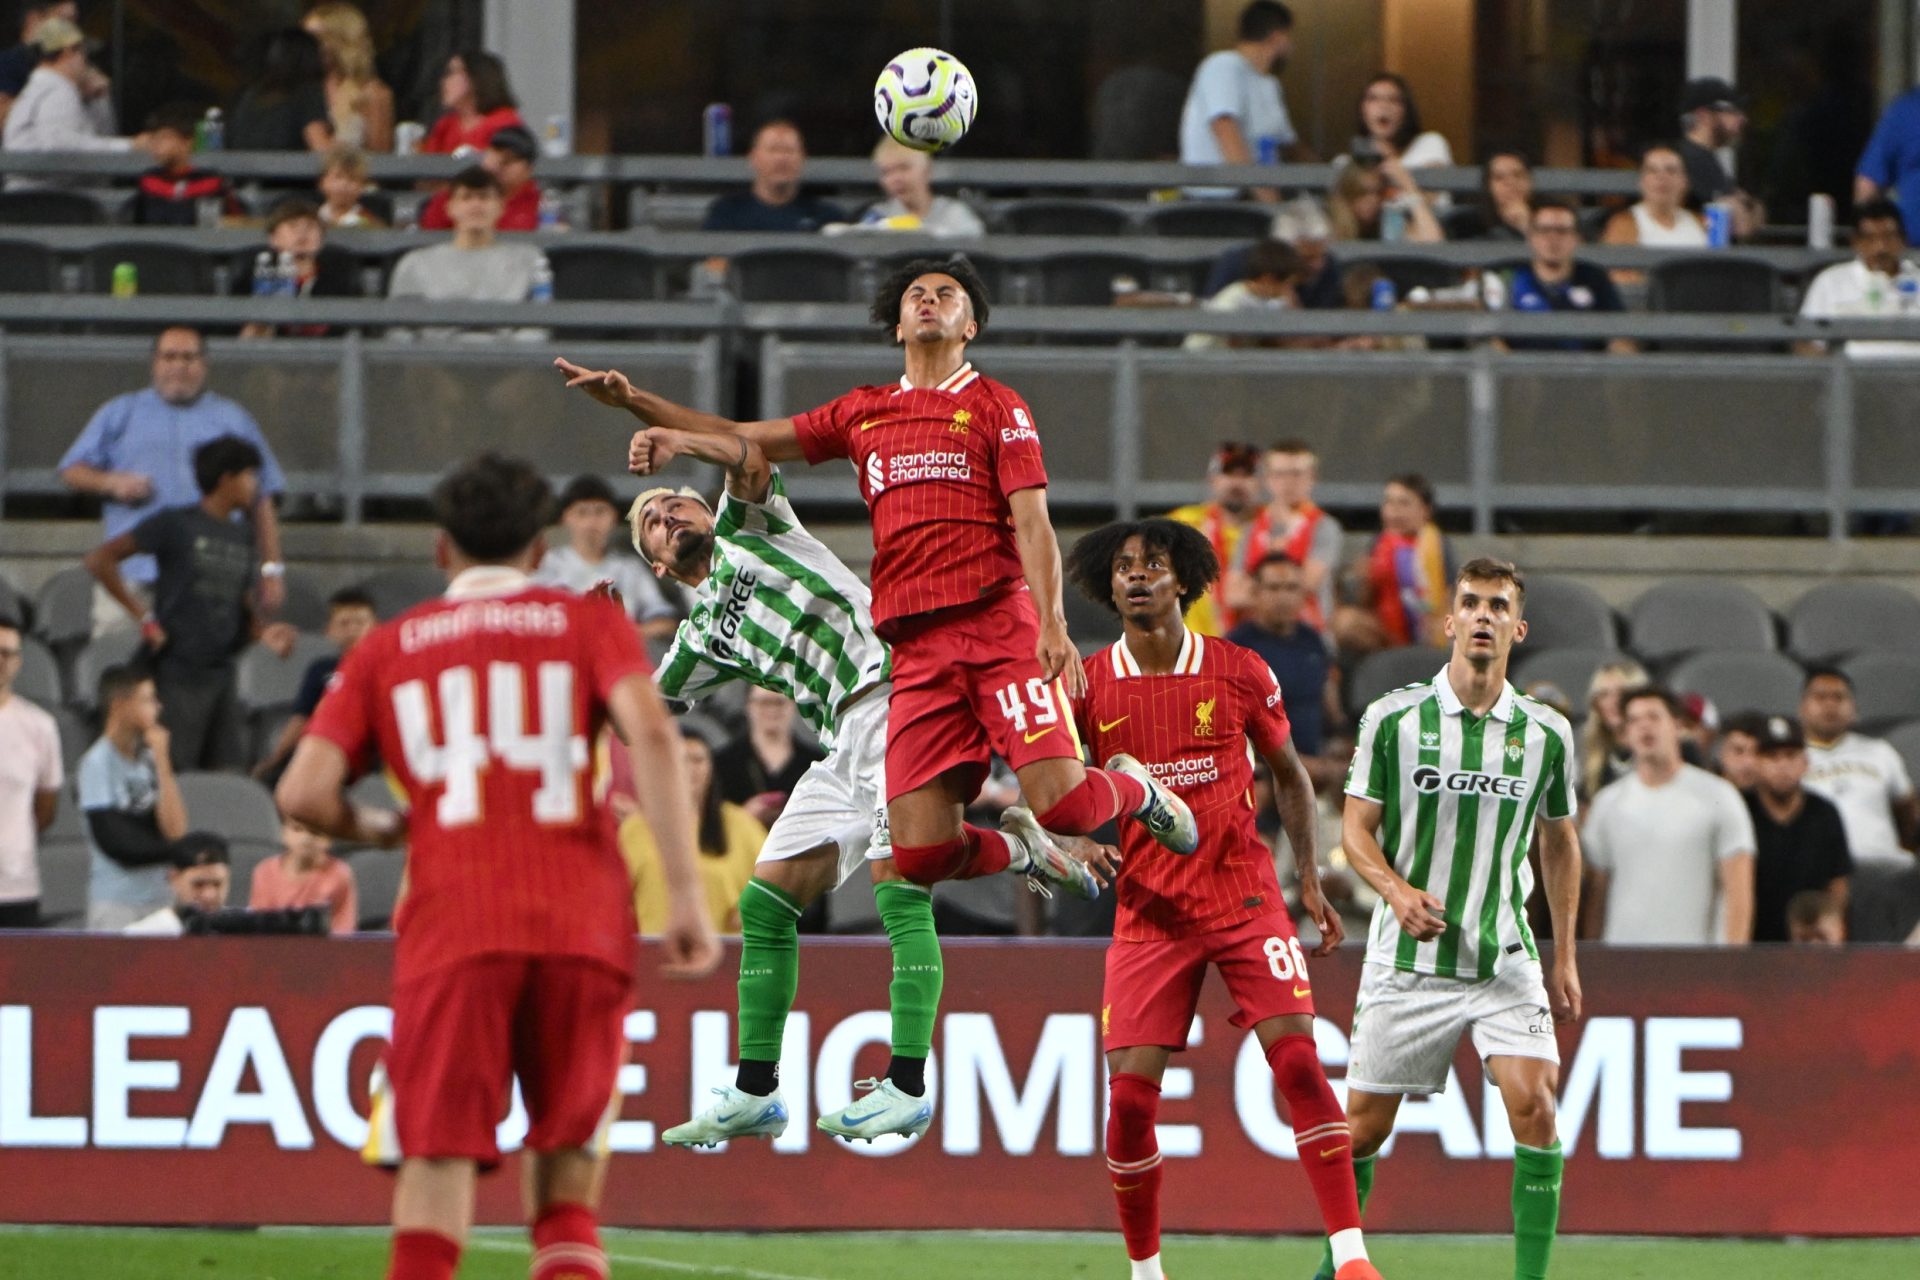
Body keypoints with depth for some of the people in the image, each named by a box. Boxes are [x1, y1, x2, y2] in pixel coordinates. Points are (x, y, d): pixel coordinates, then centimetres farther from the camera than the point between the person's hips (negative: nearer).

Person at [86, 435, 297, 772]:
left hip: (222, 670, 7)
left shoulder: (241, 535, 13)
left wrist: (262, 631, -1)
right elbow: (100, 560, -9)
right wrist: (143, 616, -10)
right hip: (179, 671, -7)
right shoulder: (175, 525, -6)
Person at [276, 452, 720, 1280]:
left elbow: (305, 794, 4)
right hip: (582, 926, 0)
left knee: (437, 1163, -3)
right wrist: (685, 894, -8)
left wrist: (373, 831, 26)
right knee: (568, 1167, 13)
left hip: (452, 931, 0)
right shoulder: (588, 622, 13)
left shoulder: (387, 649, 16)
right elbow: (650, 731, -6)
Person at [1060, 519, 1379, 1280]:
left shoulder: (1240, 673, 0)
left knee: (1298, 1061, -13)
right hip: (1149, 912, 1)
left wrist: (1309, 881, 9)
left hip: (1245, 899, 0)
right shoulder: (1087, 684, -1)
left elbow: (1289, 774, 14)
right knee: (1129, 1093, -6)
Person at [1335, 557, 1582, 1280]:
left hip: (1505, 957, 1)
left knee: (1534, 1103, -18)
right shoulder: (1393, 719, -3)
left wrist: (1564, 959, 15)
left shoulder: (1546, 733, 3)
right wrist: (1398, 890, -19)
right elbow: (1356, 827, 1)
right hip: (1407, 958, -1)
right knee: (1364, 1124, 3)